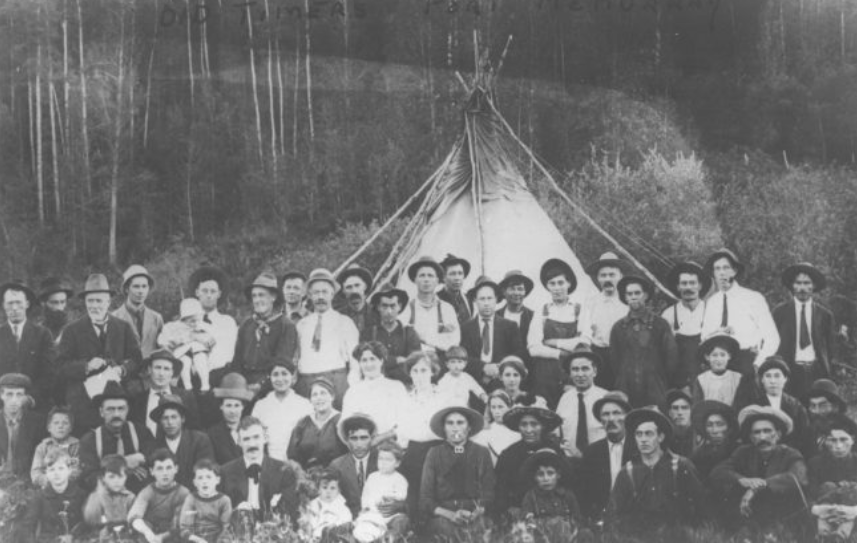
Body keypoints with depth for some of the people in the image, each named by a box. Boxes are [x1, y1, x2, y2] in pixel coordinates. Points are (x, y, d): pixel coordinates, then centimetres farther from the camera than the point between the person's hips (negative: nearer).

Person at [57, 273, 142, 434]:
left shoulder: (124, 328, 13)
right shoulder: (73, 330, 7)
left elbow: (136, 360, 6)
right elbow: (61, 368, -2)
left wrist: (122, 370, -14)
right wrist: (87, 367, -18)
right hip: (82, 405, -1)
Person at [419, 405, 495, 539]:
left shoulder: (482, 453, 12)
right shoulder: (434, 454, 9)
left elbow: (488, 493, 7)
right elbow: (425, 498, 4)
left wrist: (478, 512, -17)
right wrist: (450, 514, -15)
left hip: (475, 516, 1)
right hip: (442, 516, -1)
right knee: (446, 527, -35)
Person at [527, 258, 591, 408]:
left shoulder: (580, 311, 5)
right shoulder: (541, 312, 8)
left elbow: (585, 344, -7)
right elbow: (533, 348, -1)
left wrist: (554, 342, -3)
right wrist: (561, 353, -8)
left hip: (573, 378, -1)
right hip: (545, 378, 1)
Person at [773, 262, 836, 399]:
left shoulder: (825, 314, 10)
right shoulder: (780, 312, 7)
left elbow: (831, 347, 12)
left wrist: (827, 369, 2)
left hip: (817, 371, 1)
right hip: (789, 371, -1)